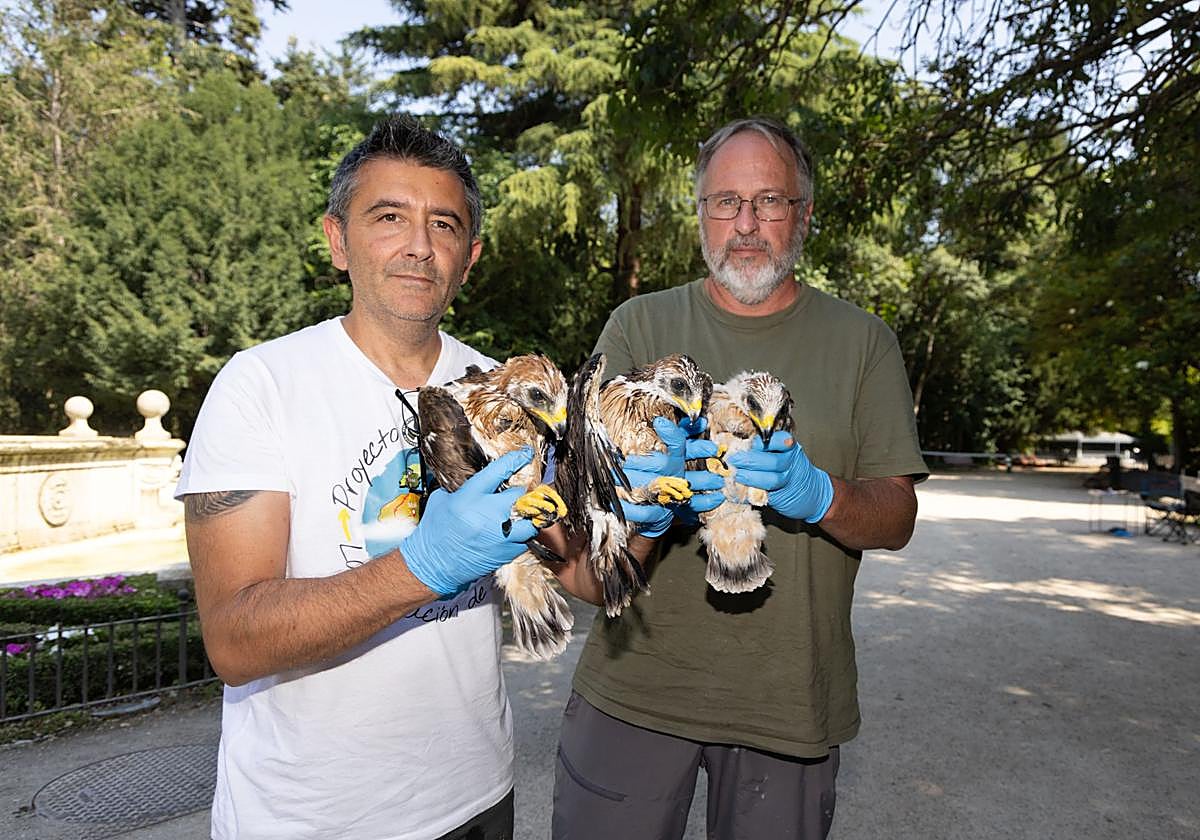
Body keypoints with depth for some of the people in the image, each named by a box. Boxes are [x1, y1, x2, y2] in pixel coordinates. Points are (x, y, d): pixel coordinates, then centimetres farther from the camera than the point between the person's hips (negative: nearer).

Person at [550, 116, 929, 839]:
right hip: (635, 681, 0)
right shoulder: (639, 325, 3)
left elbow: (897, 519, 0)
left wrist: (817, 495, -21)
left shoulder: (864, 342, 4)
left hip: (791, 695, 1)